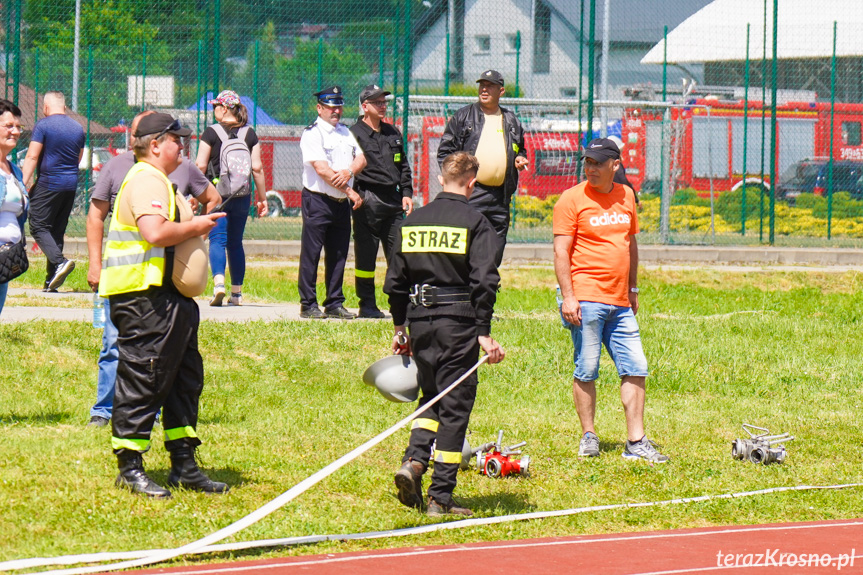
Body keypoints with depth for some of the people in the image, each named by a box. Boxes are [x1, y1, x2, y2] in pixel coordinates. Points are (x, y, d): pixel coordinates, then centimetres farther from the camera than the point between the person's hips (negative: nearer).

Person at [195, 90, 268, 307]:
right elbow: (257, 168, 3)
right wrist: (262, 198, 9)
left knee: (217, 239, -6)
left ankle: (218, 282, -29)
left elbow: (200, 165, -7)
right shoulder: (249, 134, 4)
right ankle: (237, 293, 15)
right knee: (235, 242, 13)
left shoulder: (211, 133, -5)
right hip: (242, 197, 4)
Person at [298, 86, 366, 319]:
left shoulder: (345, 132, 16)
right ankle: (308, 305, -1)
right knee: (311, 254, -4)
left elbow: (361, 158, 10)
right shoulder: (312, 133, -8)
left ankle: (334, 304, 15)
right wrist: (350, 192, -14)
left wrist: (349, 172, -14)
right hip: (318, 201, -7)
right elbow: (321, 169, -16)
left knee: (338, 255, 9)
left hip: (342, 203, 7)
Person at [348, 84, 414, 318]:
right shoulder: (355, 133, -3)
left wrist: (406, 193, 12)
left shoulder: (393, 133, 18)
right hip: (368, 201, -6)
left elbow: (403, 165, 22)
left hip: (393, 201, 6)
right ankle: (367, 305, 3)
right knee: (365, 255, -3)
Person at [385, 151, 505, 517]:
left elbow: (395, 281, 11)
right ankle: (441, 497, 1)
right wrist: (484, 333, -10)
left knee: (431, 397, 20)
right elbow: (484, 281, -13)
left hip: (420, 321, 5)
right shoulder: (474, 223, -6)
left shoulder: (413, 222, 8)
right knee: (455, 406, 2)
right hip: (458, 322, -4)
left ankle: (414, 460, -5)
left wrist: (400, 328, 20)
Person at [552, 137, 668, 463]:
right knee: (587, 371, -4)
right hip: (585, 299, -6)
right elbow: (561, 251, -7)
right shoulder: (572, 199, -3)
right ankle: (588, 437, 7)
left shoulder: (625, 197, 13)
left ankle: (636, 442, 4)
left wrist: (633, 289, 22)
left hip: (620, 302, 6)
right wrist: (568, 296, -14)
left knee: (635, 369, 1)